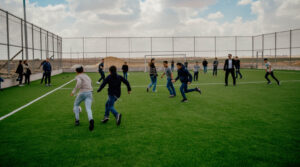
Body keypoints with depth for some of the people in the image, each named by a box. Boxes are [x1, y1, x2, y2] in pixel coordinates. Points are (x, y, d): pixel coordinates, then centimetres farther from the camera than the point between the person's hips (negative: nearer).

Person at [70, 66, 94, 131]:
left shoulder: (78, 77, 5)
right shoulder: (87, 77, 26)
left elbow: (79, 82, -18)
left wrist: (74, 91, -14)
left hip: (82, 93, -4)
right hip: (89, 93, 4)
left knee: (76, 104, 25)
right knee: (88, 109, -11)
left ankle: (77, 120, 21)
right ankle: (91, 120, -41)